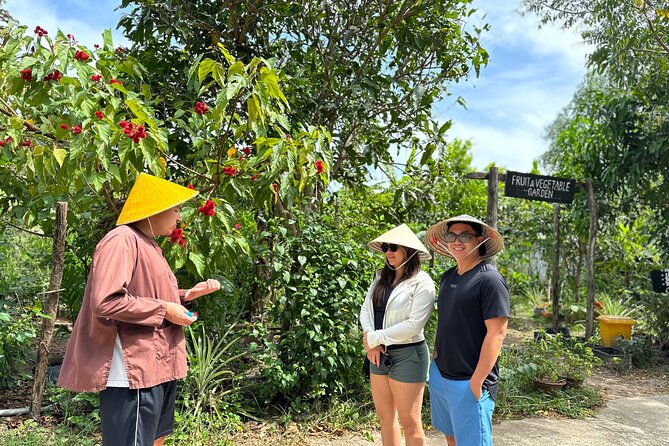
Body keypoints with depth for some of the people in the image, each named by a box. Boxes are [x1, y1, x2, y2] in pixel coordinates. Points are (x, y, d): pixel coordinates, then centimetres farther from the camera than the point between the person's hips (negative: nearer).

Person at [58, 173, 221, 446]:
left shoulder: (147, 244, 17)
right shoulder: (123, 240, -17)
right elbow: (105, 302, -28)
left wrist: (187, 295, 9)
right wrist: (164, 310, -20)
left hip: (158, 365, 11)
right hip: (134, 370, -11)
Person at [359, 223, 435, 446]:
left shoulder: (421, 283, -13)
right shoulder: (381, 277, 9)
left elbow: (413, 325, -20)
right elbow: (365, 309, 4)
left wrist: (374, 338, -14)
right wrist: (370, 342, -13)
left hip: (407, 355, -7)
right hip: (379, 354, 7)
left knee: (410, 423, 3)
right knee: (385, 417, 17)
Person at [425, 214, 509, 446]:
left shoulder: (489, 279, -14)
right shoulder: (448, 277, 8)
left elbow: (496, 333, -18)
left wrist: (476, 382, -19)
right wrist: (438, 361, 15)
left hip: (469, 382, -7)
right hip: (439, 374, 7)